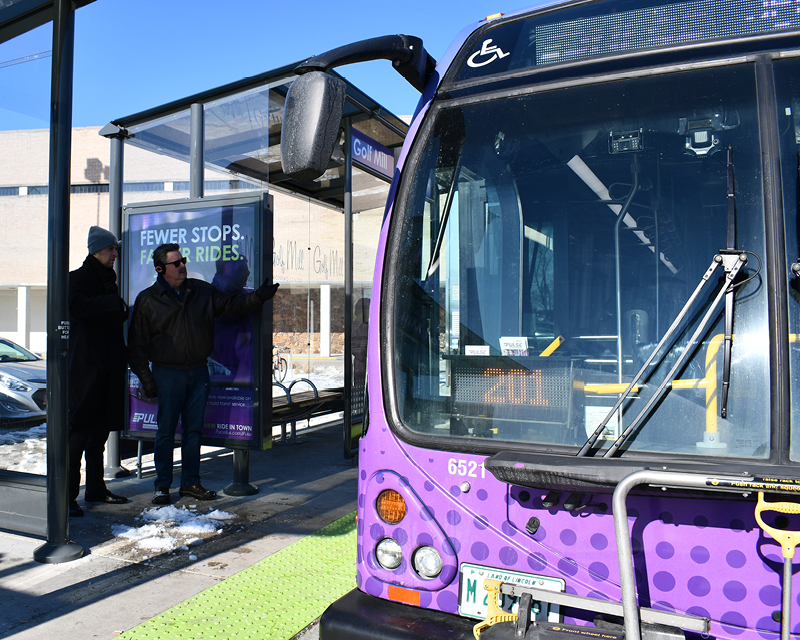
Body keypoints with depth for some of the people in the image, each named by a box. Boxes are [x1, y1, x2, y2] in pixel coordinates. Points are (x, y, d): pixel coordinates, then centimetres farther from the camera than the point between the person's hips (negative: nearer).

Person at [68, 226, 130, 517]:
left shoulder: (109, 280, 20)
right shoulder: (78, 278, -4)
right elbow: (77, 306, -25)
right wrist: (116, 302, -25)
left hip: (109, 368, 8)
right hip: (86, 366, -8)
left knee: (100, 428, 12)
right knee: (79, 429, -8)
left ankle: (95, 488, 21)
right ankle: (67, 495, -2)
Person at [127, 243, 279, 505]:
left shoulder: (202, 291, 8)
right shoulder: (147, 300, -1)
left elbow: (230, 305, 11)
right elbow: (137, 344, 0)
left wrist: (258, 297, -6)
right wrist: (146, 379, -6)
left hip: (198, 371, 3)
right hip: (167, 373, -3)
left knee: (194, 429, 10)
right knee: (166, 431, 2)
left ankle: (190, 482, 21)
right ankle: (162, 485, 16)